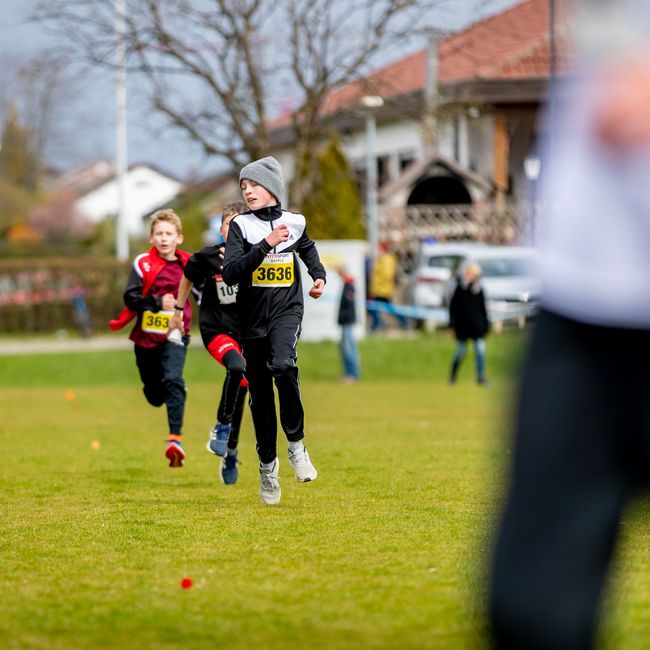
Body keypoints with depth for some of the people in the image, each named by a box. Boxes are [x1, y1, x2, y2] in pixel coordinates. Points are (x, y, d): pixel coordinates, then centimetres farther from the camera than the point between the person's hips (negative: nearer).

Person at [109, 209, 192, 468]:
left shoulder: (187, 264, 1)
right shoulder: (143, 263, -7)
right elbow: (131, 298, -15)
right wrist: (157, 302, -26)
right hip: (146, 337, 0)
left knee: (173, 381, -23)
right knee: (155, 396, 10)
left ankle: (175, 439, -28)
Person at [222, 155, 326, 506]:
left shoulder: (295, 223, 4)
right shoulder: (241, 226, -3)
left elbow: (308, 249, 29)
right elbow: (229, 274, -17)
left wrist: (319, 275, 12)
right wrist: (266, 244, -23)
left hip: (287, 310, -1)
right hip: (253, 318, 1)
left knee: (283, 366, -31)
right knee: (260, 396, 7)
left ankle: (296, 442, -13)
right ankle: (267, 464, 27)